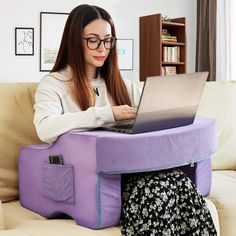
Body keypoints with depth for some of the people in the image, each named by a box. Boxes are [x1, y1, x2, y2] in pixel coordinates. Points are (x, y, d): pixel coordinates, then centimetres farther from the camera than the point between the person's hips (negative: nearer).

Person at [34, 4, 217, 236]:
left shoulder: (120, 84, 19)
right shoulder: (53, 84, 0)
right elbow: (45, 129, -20)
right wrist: (108, 114, -23)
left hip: (128, 168, 5)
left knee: (181, 183, -25)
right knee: (156, 189, -30)